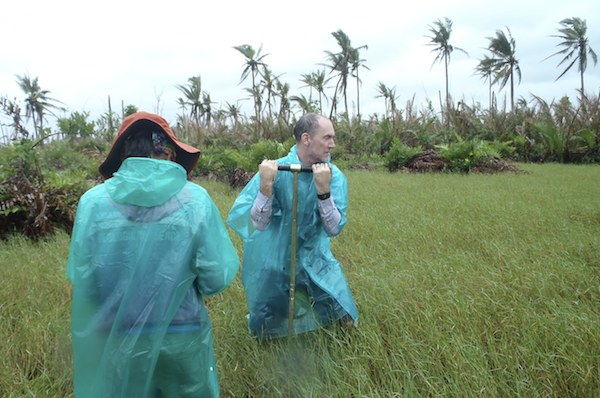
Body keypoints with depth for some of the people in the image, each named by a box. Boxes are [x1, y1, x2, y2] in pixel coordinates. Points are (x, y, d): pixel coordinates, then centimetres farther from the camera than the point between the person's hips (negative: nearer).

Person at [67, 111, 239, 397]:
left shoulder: (92, 201, -11)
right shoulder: (195, 199, -14)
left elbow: (80, 277, -6)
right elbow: (217, 278, -13)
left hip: (119, 342, 1)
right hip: (183, 341, -1)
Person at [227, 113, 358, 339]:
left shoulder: (334, 176, -11)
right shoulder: (274, 171, -17)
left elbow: (334, 229, -20)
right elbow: (260, 225, -21)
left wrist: (324, 190, -33)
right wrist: (265, 186, -35)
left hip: (316, 262, 2)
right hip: (275, 263, -1)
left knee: (345, 321, 0)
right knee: (262, 330, 9)